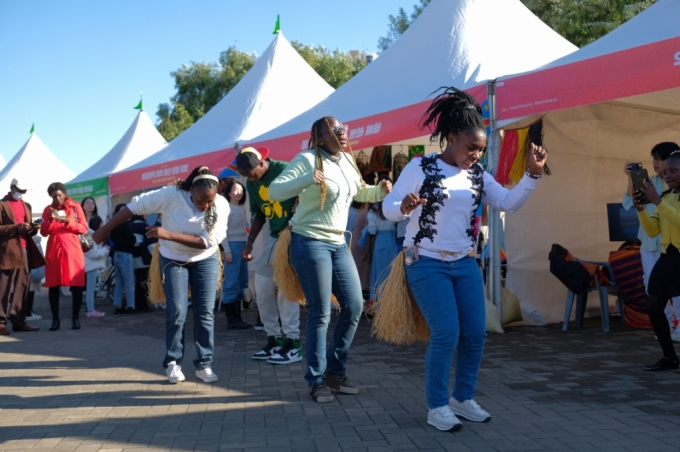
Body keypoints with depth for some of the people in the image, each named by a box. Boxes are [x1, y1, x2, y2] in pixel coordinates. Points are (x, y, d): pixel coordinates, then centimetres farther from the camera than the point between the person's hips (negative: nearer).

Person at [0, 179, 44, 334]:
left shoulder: (26, 206, 21)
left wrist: (33, 229, 4)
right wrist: (16, 227, -19)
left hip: (25, 250, 6)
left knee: (22, 287, 4)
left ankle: (19, 321, 6)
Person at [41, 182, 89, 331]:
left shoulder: (75, 207, 4)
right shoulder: (48, 209, 10)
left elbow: (84, 228, -2)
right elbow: (44, 232, 4)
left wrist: (68, 222, -16)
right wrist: (50, 220, -12)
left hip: (72, 250, -2)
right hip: (53, 250, 2)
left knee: (76, 284, -5)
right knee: (53, 285, 0)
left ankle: (76, 318, 3)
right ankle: (55, 319, 7)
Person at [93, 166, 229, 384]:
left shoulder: (222, 205, -22)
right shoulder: (171, 195, -26)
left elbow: (208, 242, -28)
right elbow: (135, 206, -19)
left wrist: (168, 235, -36)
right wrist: (104, 230, -14)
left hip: (205, 261, 1)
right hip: (173, 260, -1)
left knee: (205, 314, -2)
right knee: (176, 312, -8)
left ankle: (204, 364, 8)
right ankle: (172, 363, 6)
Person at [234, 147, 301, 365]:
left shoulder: (285, 171, -15)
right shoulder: (252, 183, 6)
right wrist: (250, 240, 4)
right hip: (273, 237, 8)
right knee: (262, 289, 7)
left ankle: (293, 345, -4)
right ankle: (275, 339, 17)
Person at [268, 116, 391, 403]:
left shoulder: (347, 161, 11)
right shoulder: (308, 159, -11)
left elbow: (360, 192, 27)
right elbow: (274, 191, -18)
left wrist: (381, 191, 6)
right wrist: (307, 180, -33)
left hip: (338, 244, 8)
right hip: (310, 243, -8)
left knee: (354, 307, 7)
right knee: (320, 314, -4)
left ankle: (335, 371, 23)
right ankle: (316, 381, 10)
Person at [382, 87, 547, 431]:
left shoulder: (478, 175, 6)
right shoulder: (420, 168, -9)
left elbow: (510, 203, -1)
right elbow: (388, 207, -10)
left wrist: (532, 174, -14)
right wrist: (404, 207, -32)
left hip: (465, 264, 6)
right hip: (427, 264, -6)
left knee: (475, 334, 5)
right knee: (446, 334, -11)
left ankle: (463, 399, 23)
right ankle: (437, 407, 5)